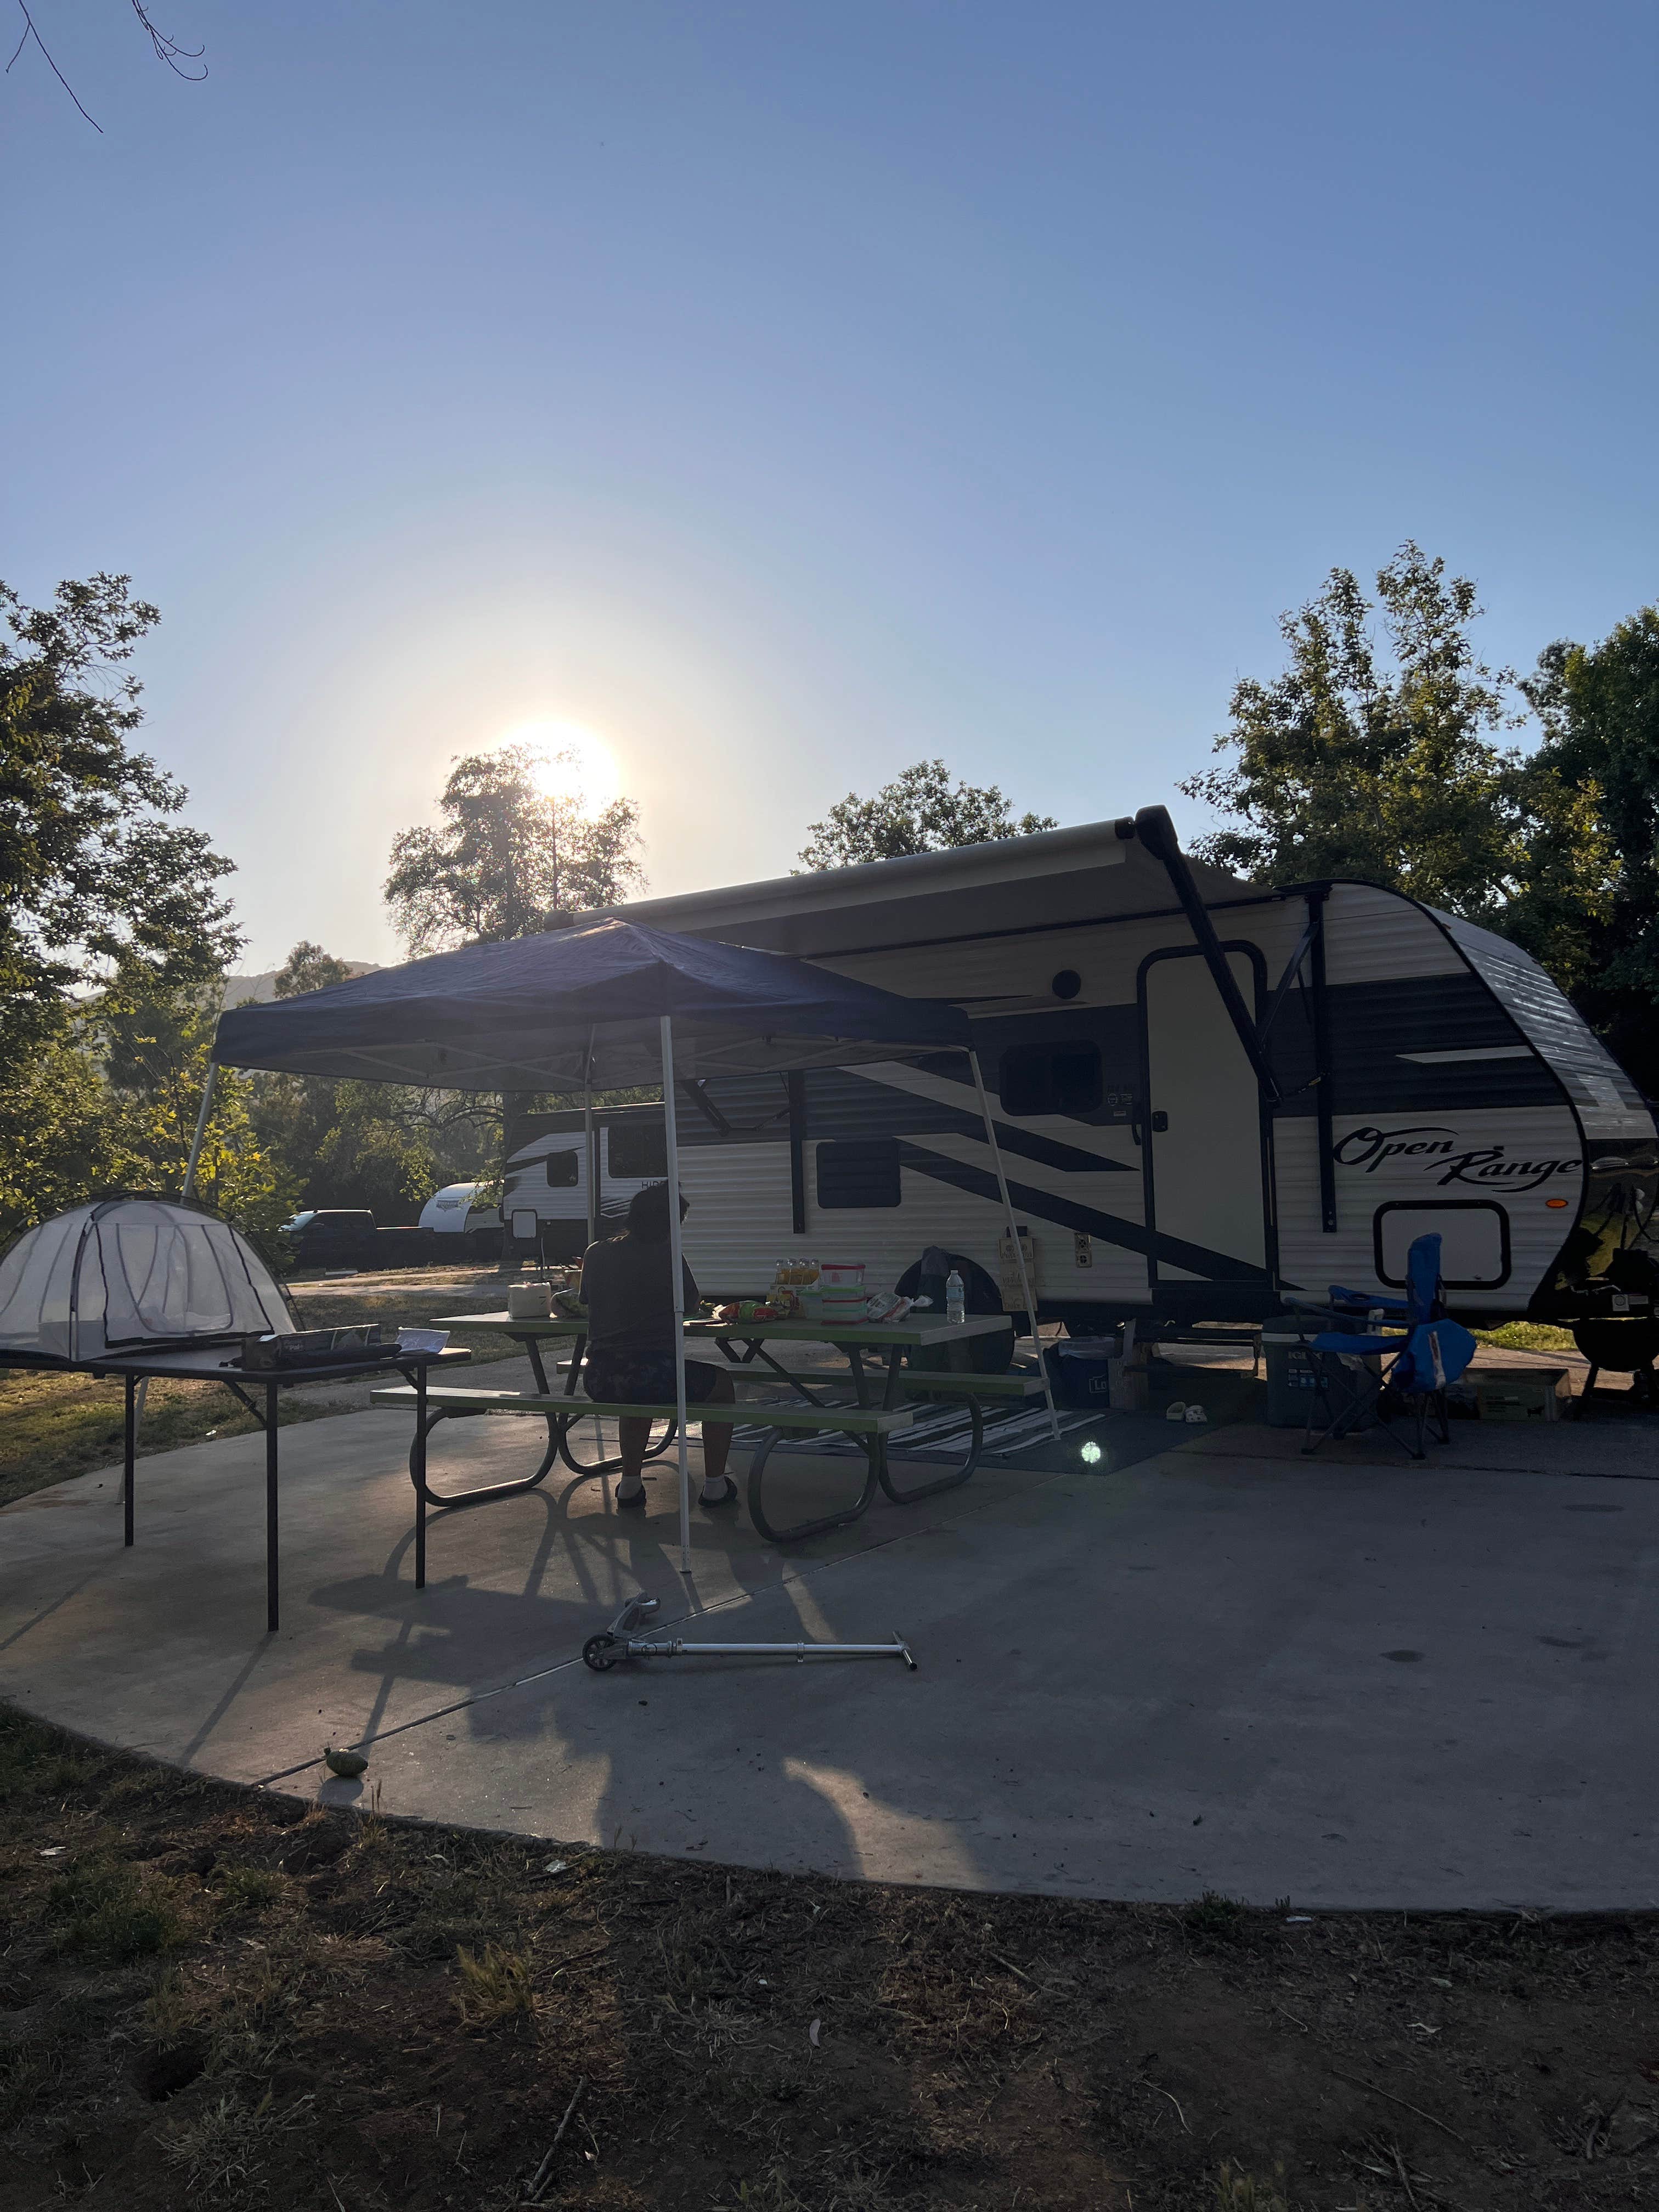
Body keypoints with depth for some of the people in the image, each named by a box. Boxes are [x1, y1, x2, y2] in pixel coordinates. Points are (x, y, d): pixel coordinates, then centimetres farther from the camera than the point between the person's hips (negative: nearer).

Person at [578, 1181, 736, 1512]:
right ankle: (714, 1485, 24)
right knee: (721, 1386, 23)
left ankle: (630, 1484, 38)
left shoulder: (595, 1255, 9)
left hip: (598, 1381, 5)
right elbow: (691, 1306, 13)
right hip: (655, 1377, -5)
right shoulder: (667, 1257, -3)